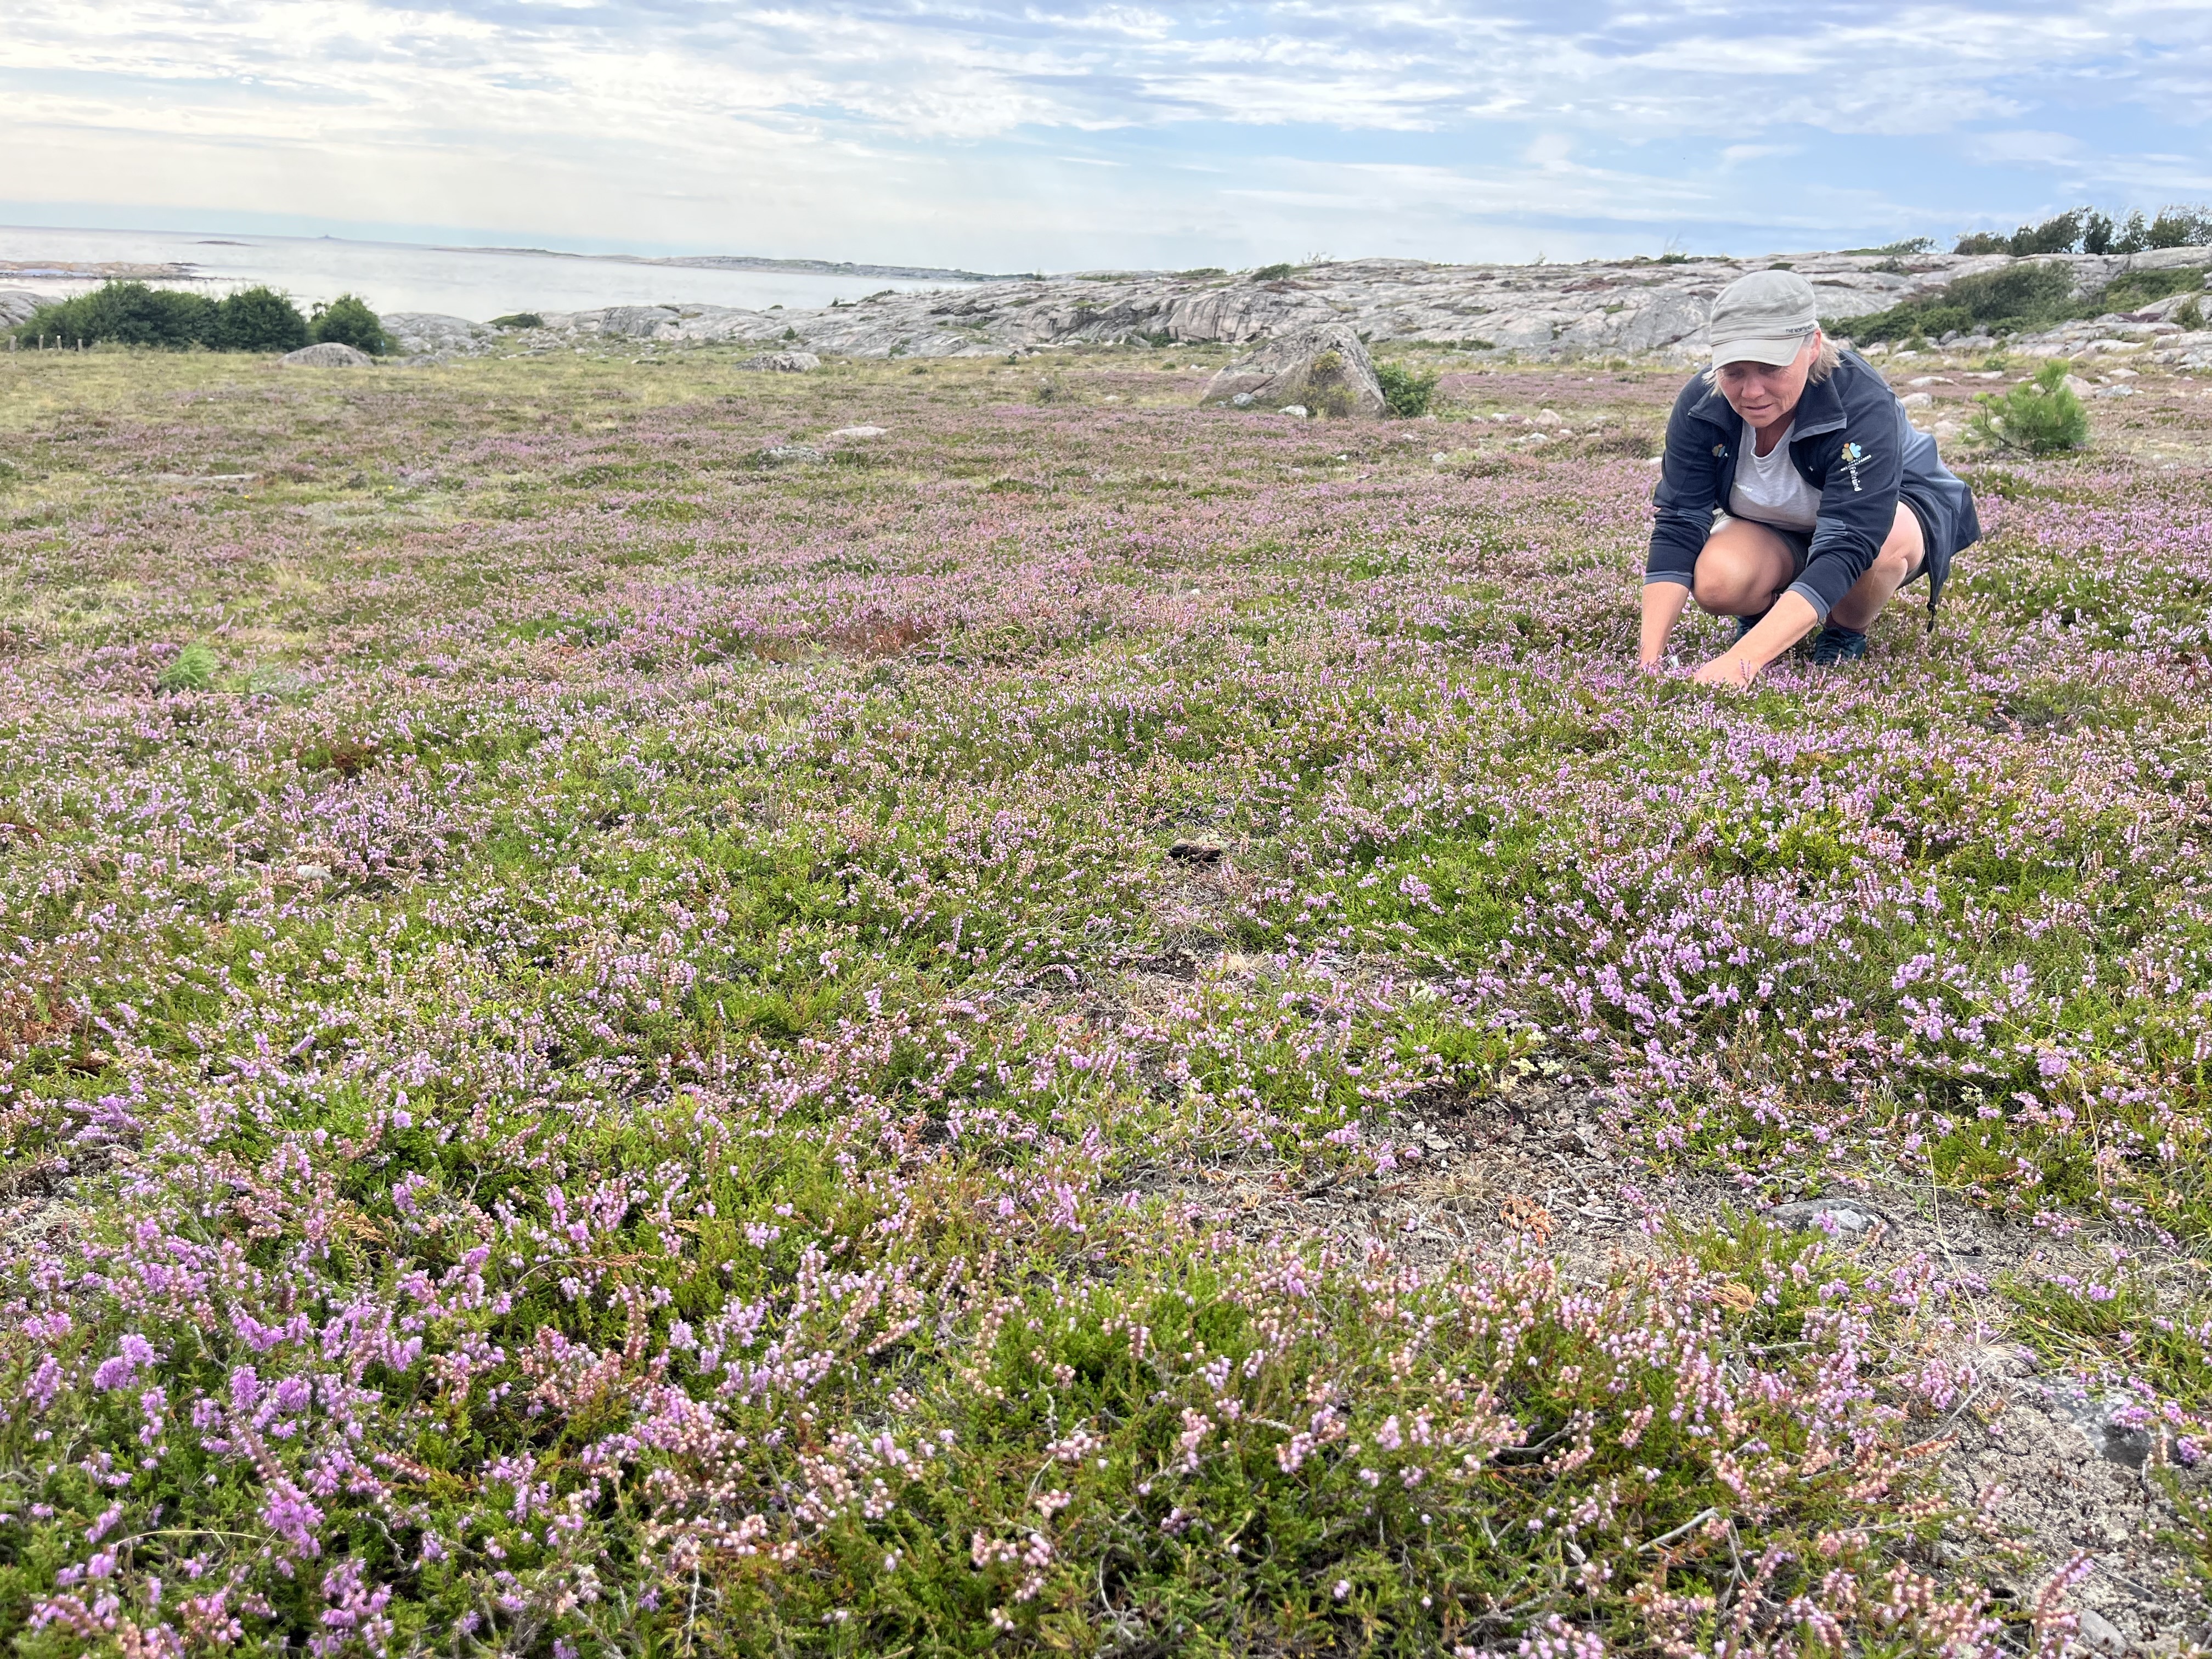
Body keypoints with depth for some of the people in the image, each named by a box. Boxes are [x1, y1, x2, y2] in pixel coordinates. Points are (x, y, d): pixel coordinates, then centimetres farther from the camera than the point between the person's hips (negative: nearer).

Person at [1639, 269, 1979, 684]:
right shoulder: (1700, 404, -25)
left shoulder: (1864, 406, -36)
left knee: (1885, 542, -38)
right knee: (1715, 583, -32)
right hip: (1772, 533, 2)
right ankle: (1763, 617, 5)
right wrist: (1649, 658, -39)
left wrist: (1742, 660, -58)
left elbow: (1845, 547, -45)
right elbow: (1678, 526, -26)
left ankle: (1845, 635, -5)